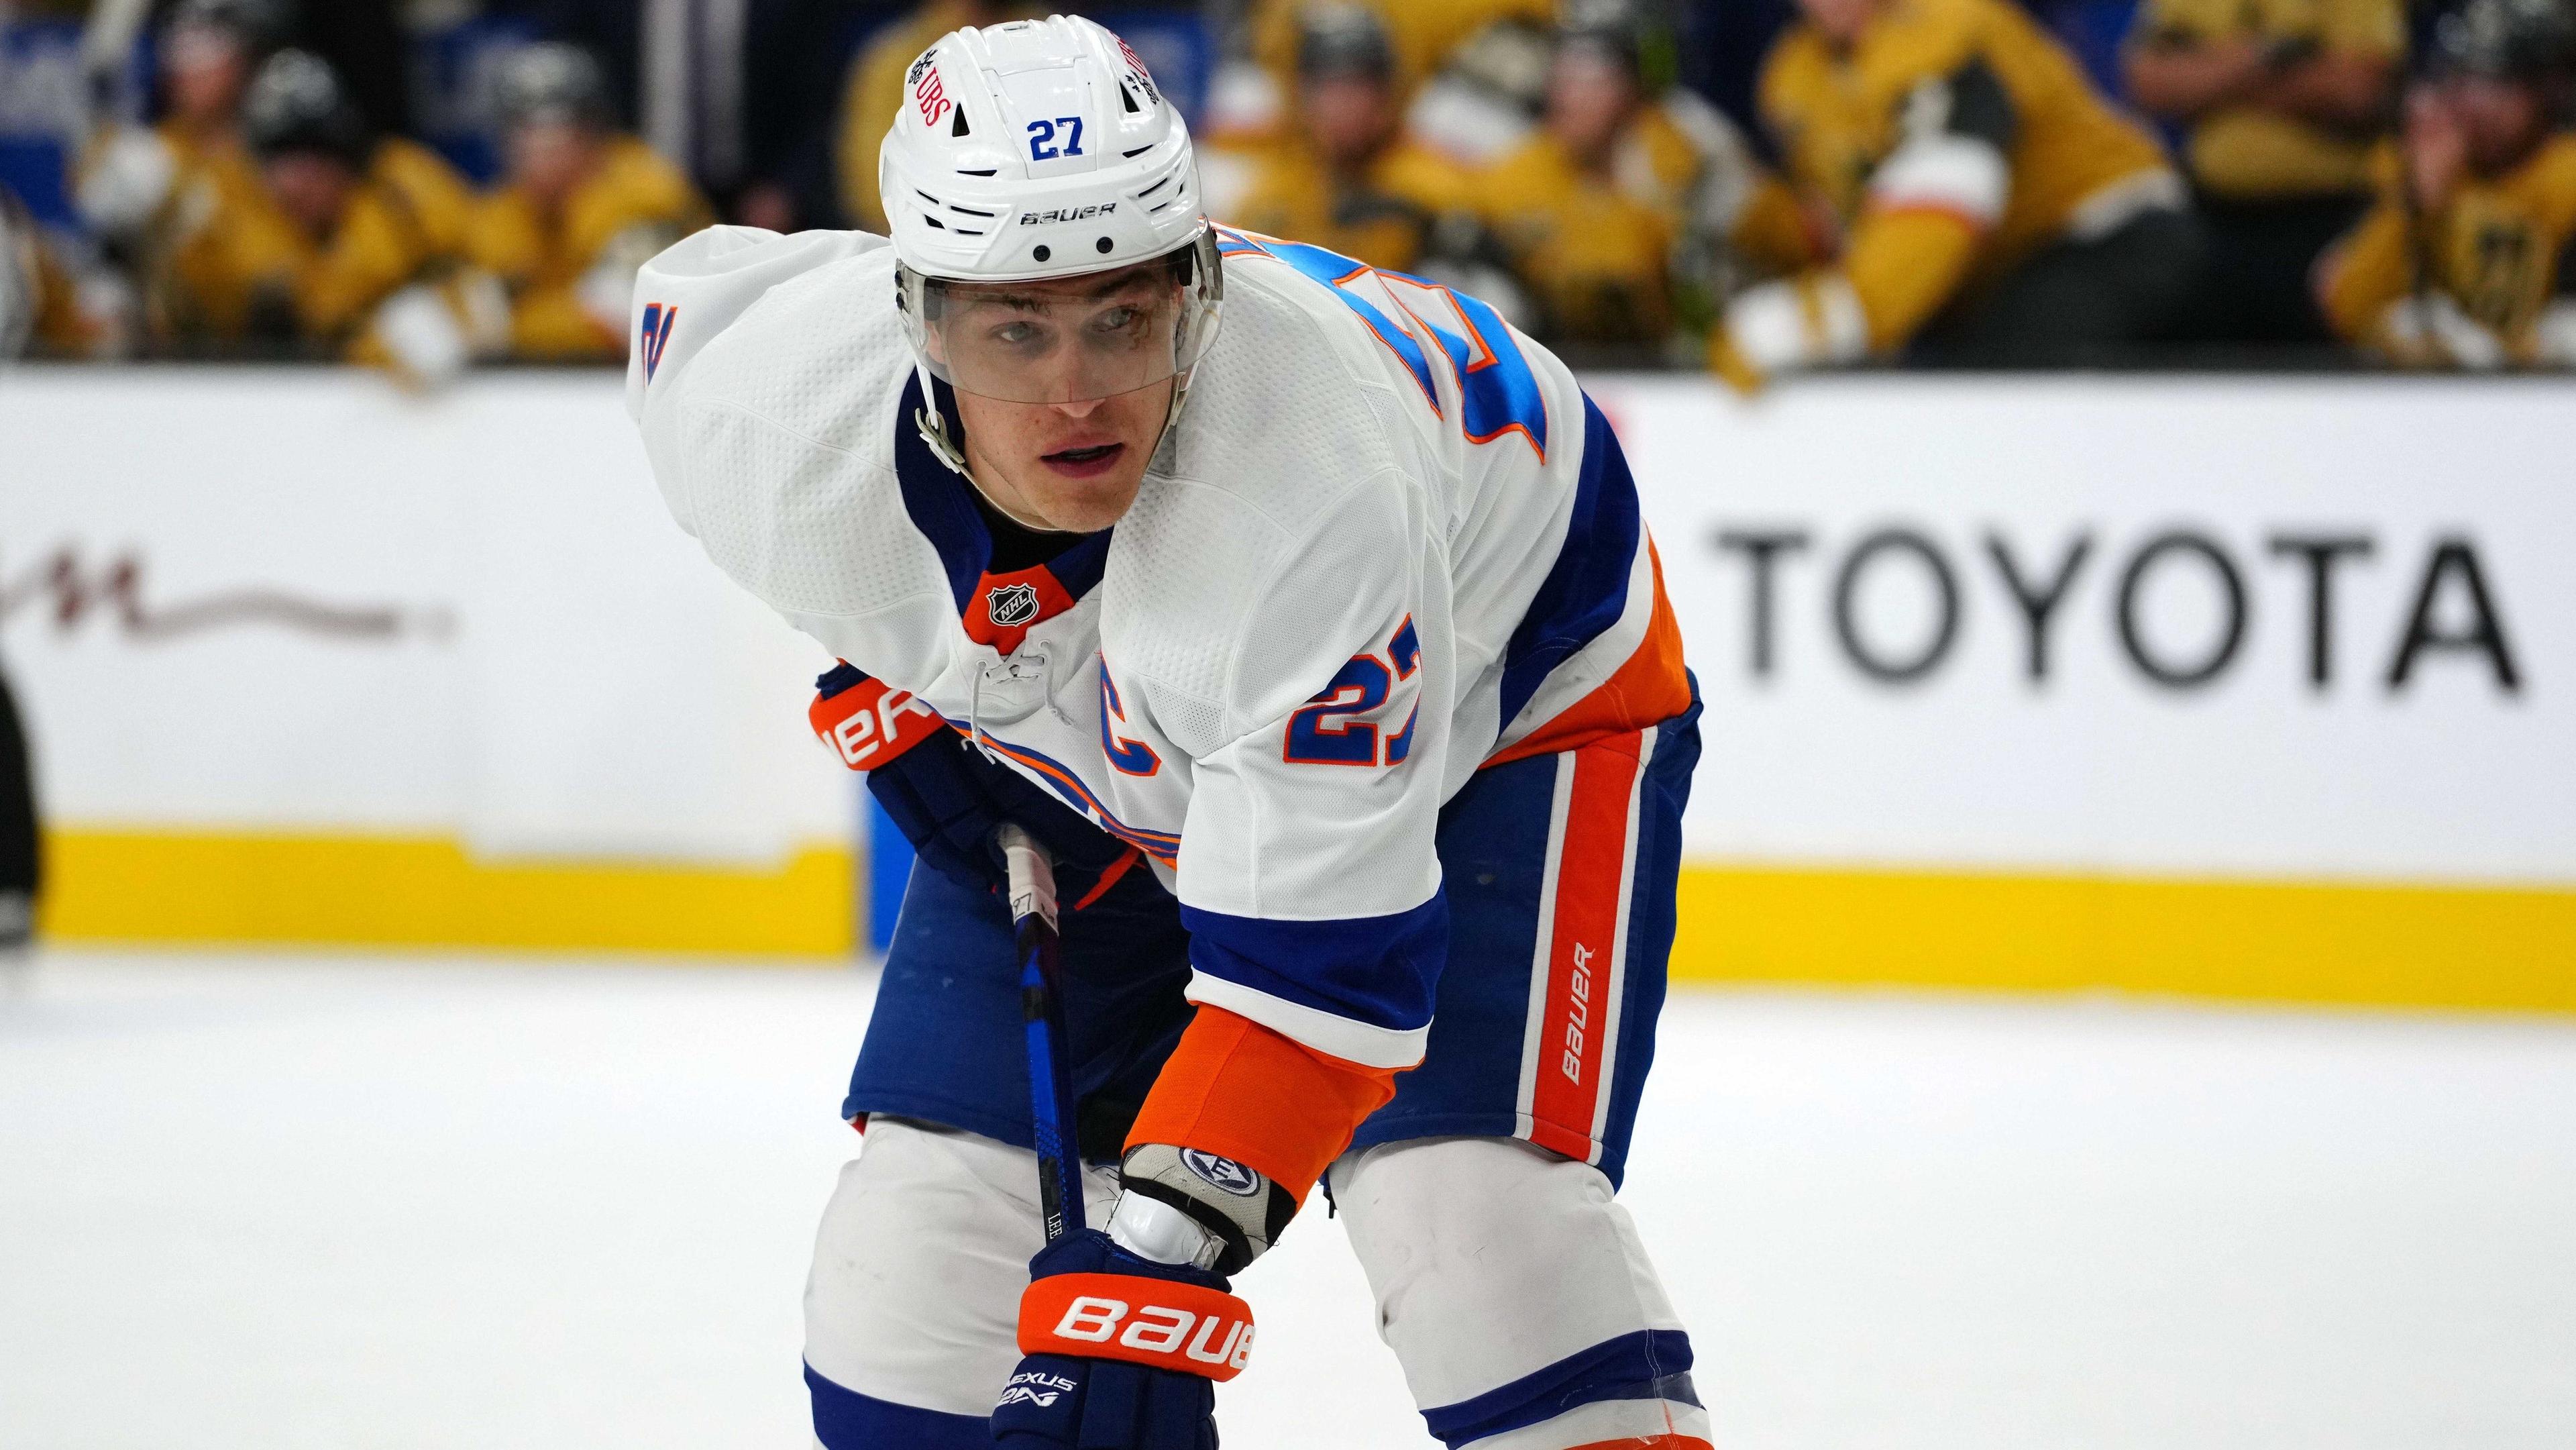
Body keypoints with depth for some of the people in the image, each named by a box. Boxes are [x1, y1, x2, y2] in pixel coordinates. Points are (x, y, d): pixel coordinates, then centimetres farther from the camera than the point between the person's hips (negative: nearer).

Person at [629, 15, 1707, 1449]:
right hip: (1095, 763, 5)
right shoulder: (764, 410, -29)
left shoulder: (1317, 481, -43)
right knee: (923, 1233, -4)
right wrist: (883, 684, 1)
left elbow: (1321, 952, -41)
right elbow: (692, 290, -2)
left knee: (1474, 1210, -25)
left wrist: (1156, 1263, -49)